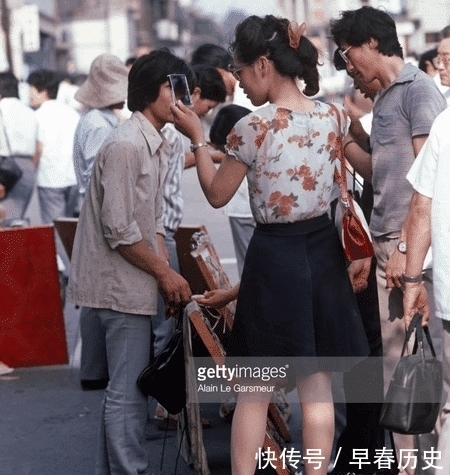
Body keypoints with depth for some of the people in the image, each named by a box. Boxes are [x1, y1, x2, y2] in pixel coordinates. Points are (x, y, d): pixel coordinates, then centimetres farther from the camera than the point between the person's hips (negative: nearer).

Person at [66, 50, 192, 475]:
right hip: (121, 285, -10)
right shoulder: (126, 146, -19)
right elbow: (119, 231, -21)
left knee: (123, 387, 16)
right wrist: (165, 274, -13)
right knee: (128, 392, -5)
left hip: (134, 284, 10)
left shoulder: (157, 145, 12)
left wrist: (166, 272, 4)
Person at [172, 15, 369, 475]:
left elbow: (217, 195, -4)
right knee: (317, 387, 12)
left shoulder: (253, 127, -17)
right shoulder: (329, 116, 0)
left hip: (274, 256, -5)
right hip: (322, 250, 5)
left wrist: (196, 138, 6)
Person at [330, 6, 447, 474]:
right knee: (392, 356, 10)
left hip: (411, 244, -9)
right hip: (386, 243, 9)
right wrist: (343, 139, 12)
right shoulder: (384, 99, 18)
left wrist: (406, 246, -17)